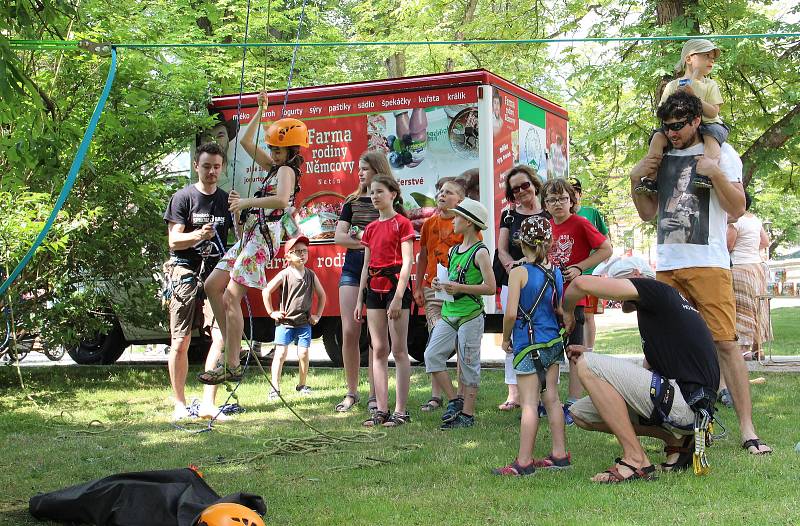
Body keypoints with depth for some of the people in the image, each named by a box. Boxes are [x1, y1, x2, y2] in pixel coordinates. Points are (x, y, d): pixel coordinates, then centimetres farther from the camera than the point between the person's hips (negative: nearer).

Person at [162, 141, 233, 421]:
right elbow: (174, 240, -6)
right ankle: (180, 404, 12)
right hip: (185, 273, -3)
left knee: (222, 337, -11)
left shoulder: (227, 200, 13)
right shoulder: (183, 197, 1)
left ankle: (208, 404, -6)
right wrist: (198, 235, -25)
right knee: (180, 343, 0)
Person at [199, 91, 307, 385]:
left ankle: (232, 366, -13)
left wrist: (247, 202, -27)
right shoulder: (274, 167, 19)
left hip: (262, 238, -10)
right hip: (250, 236, 10)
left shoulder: (287, 170, -9)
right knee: (212, 285, 9)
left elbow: (281, 199, -31)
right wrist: (260, 110, 22)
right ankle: (231, 347, 12)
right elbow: (246, 142, 27)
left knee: (231, 297, -14)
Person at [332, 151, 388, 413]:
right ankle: (351, 392, 9)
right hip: (352, 271, 3)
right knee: (349, 331, -2)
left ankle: (374, 395, 4)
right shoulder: (352, 202, 12)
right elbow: (339, 236, 5)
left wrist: (358, 238, -11)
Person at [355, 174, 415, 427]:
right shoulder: (371, 228, 15)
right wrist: (359, 299, 13)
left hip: (395, 286, -7)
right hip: (374, 289, 7)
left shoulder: (402, 223, -4)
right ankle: (382, 409, 8)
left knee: (399, 350, -4)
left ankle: (401, 410, -1)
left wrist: (398, 297, -18)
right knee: (379, 350, 5)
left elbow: (407, 262, -11)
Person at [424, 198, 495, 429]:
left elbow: (490, 287, -15)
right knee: (432, 355, -4)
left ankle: (467, 414, 7)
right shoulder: (453, 250, 15)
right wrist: (441, 284, 7)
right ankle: (454, 402, 6)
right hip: (449, 314, 8)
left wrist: (459, 288, -20)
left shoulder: (480, 252, -9)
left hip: (470, 315, -7)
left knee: (468, 364, -1)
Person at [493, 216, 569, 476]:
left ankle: (524, 462, -1)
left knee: (529, 404, -5)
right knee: (552, 398, 13)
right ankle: (559, 454, 18)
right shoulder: (556, 272, 4)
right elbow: (561, 310, 11)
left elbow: (511, 313, -18)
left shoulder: (519, 273, -13)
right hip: (554, 341, 6)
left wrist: (505, 338, -2)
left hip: (528, 345, -6)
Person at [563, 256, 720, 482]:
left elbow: (582, 284, -10)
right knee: (580, 413, 9)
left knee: (587, 365, -13)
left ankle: (636, 461, -13)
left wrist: (567, 312, 10)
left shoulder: (656, 289, -3)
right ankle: (675, 439, 11)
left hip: (686, 402, -9)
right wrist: (590, 357, 15)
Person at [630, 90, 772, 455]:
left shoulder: (721, 153, 5)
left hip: (708, 264, -4)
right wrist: (635, 180, 7)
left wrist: (716, 173, -14)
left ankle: (747, 429, -8)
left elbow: (737, 209, -1)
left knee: (725, 343, -10)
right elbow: (648, 213, 21)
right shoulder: (661, 158, 17)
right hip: (667, 265, 5)